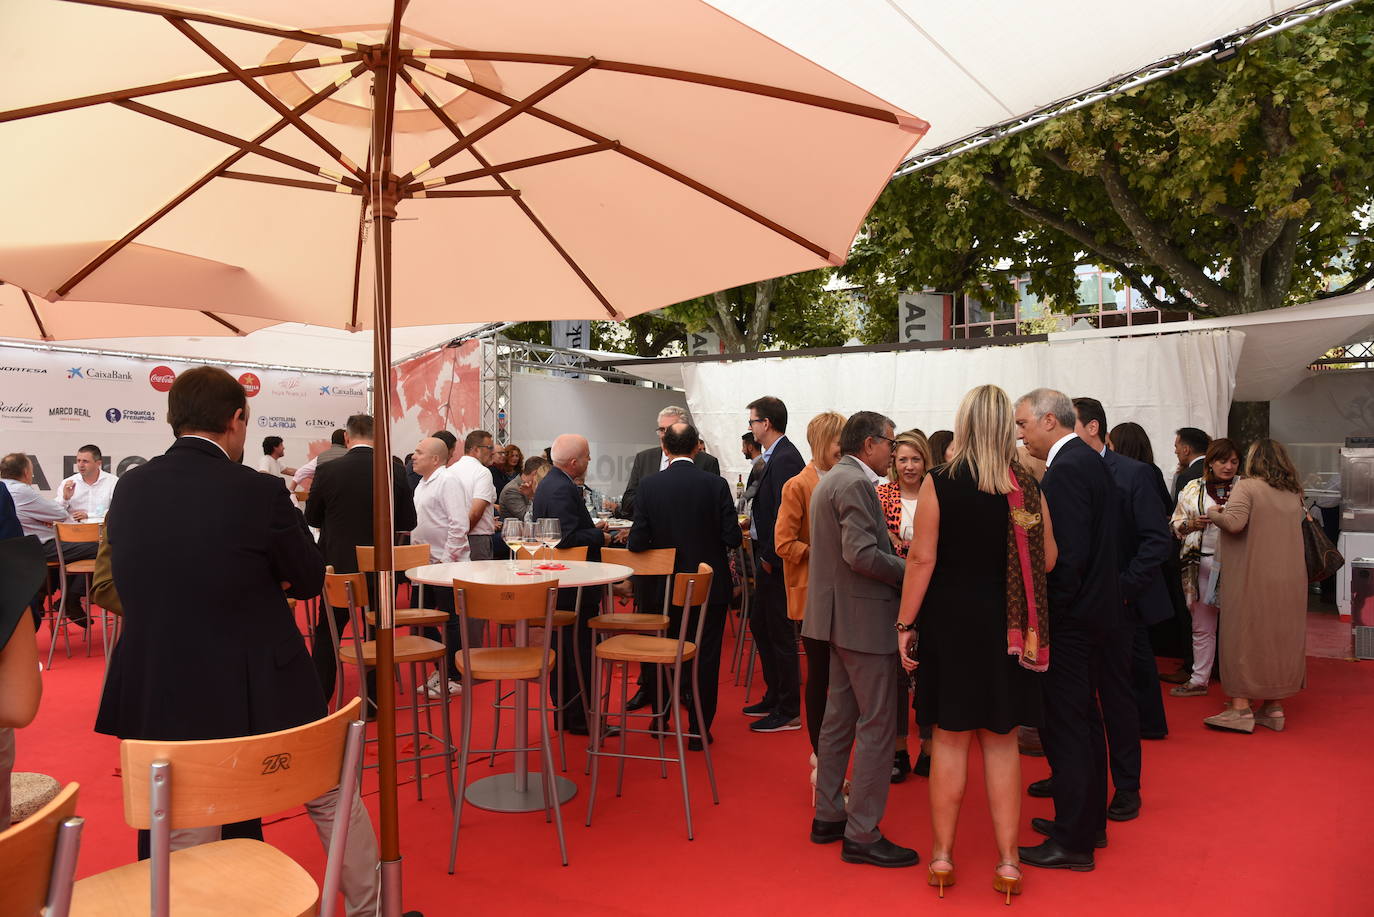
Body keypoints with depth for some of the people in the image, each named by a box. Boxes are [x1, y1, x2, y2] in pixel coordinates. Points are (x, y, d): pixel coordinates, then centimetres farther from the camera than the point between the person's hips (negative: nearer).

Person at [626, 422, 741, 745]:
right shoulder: (716, 484, -12)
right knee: (704, 658, 9)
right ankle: (699, 730, 15)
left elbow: (637, 542, -13)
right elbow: (733, 538, -12)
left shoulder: (648, 485, -9)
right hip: (709, 585, -1)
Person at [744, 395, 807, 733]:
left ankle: (788, 712, 10)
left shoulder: (784, 459, -18)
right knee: (759, 624, 19)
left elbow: (784, 513, -24)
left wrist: (770, 557, -19)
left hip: (775, 561, -11)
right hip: (768, 556, 11)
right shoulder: (776, 456, 13)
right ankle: (774, 697, 31)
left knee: (780, 633, -1)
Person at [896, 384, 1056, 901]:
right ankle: (1007, 862, 20)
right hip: (1007, 629, 2)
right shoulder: (1027, 486, -4)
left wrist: (905, 625, -3)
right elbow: (1049, 560, 1)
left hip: (950, 623, -2)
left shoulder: (939, 483, -10)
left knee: (949, 739, 9)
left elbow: (922, 560, -11)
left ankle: (942, 856, 21)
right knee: (1001, 741, 12)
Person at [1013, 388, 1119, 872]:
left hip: (1070, 620, -10)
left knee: (1064, 727, -1)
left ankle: (1073, 842, 10)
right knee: (1083, 721, 20)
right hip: (1093, 612, 10)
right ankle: (1089, 822, 34)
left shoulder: (1067, 468, -19)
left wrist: (1045, 614, -16)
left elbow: (1067, 554, -24)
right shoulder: (1090, 460, 12)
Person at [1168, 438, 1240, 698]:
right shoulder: (1192, 489, 9)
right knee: (1202, 626, 10)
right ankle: (1199, 680, 19)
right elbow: (1175, 525, 13)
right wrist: (1191, 524, -8)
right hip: (1201, 564, 2)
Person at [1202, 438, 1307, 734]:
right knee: (1279, 636, 12)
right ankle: (1274, 705, 18)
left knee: (1243, 635, 1)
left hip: (1252, 578, -6)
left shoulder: (1247, 487, -11)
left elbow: (1234, 523, -24)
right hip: (1290, 578, 6)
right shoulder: (1294, 494, 10)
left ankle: (1241, 706, 0)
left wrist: (1212, 513, -6)